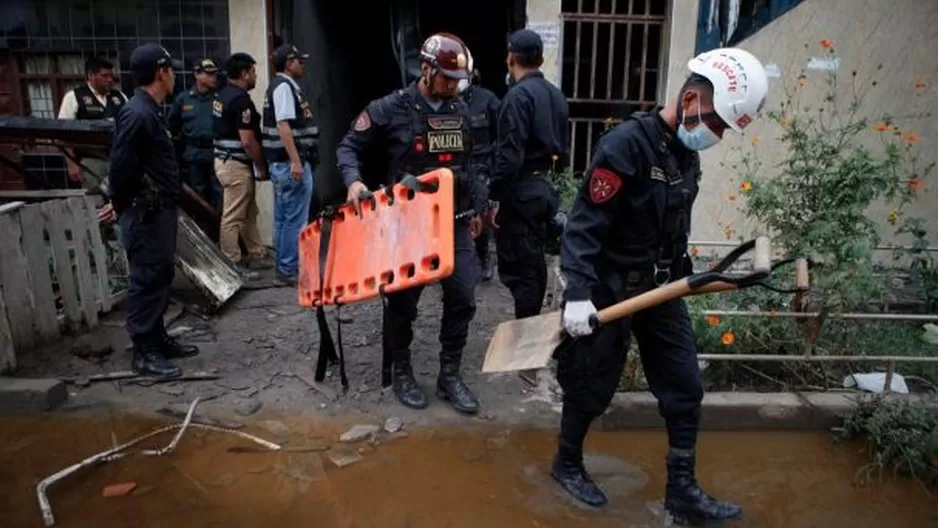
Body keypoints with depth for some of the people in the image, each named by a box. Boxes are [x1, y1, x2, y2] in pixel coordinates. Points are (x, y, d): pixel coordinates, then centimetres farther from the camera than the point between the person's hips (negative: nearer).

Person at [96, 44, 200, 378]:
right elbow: (121, 166, -20)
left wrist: (121, 203, 18)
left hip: (159, 210, 10)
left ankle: (158, 339, 27)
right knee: (147, 279, -3)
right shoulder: (137, 114, -18)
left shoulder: (150, 111, 15)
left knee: (161, 276, 15)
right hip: (145, 214, -10)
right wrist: (122, 206, -7)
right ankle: (144, 352, 6)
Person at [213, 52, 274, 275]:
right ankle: (232, 266, 4)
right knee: (233, 218, -3)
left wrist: (255, 165, 20)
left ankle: (256, 256, 27)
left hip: (225, 159, 10)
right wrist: (262, 166, -8)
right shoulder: (241, 99, -18)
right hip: (236, 164, -10)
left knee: (249, 214, 17)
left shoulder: (223, 95, 13)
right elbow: (248, 141, -21)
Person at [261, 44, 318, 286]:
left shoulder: (281, 85, 20)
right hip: (291, 162, -11)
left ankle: (283, 268, 19)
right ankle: (288, 270, -2)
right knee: (295, 220, -7)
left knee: (283, 218, 13)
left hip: (283, 163, 11)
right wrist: (296, 161, -26)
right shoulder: (284, 86, -11)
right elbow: (283, 125, -21)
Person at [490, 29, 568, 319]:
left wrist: (494, 197, -16)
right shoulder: (556, 95, 10)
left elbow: (509, 155, -21)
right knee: (534, 264, 17)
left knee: (518, 269, -3)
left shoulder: (518, 95, -15)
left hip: (521, 192, -9)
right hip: (545, 188, 9)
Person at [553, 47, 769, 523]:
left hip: (660, 288, 8)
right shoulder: (625, 144, -20)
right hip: (609, 290, -8)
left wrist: (682, 275, 22)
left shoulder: (685, 152, 6)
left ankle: (681, 491, 25)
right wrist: (578, 293, -28)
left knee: (685, 389, 10)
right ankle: (567, 463, 34)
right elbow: (584, 223, -23)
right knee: (591, 389, 8)